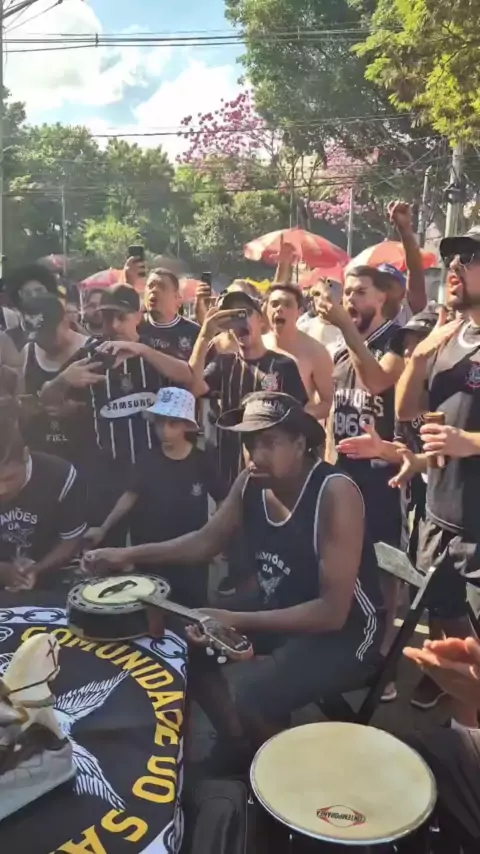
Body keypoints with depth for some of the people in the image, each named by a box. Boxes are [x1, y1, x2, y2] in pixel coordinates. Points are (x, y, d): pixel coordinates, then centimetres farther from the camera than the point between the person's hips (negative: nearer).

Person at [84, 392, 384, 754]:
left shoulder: (335, 494, -29)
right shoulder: (251, 483, -8)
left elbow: (333, 611, -29)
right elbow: (206, 541, 4)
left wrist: (237, 622, -33)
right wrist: (130, 554, -8)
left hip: (345, 627, -7)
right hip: (278, 608, 7)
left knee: (252, 697, -26)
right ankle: (237, 741, 24)